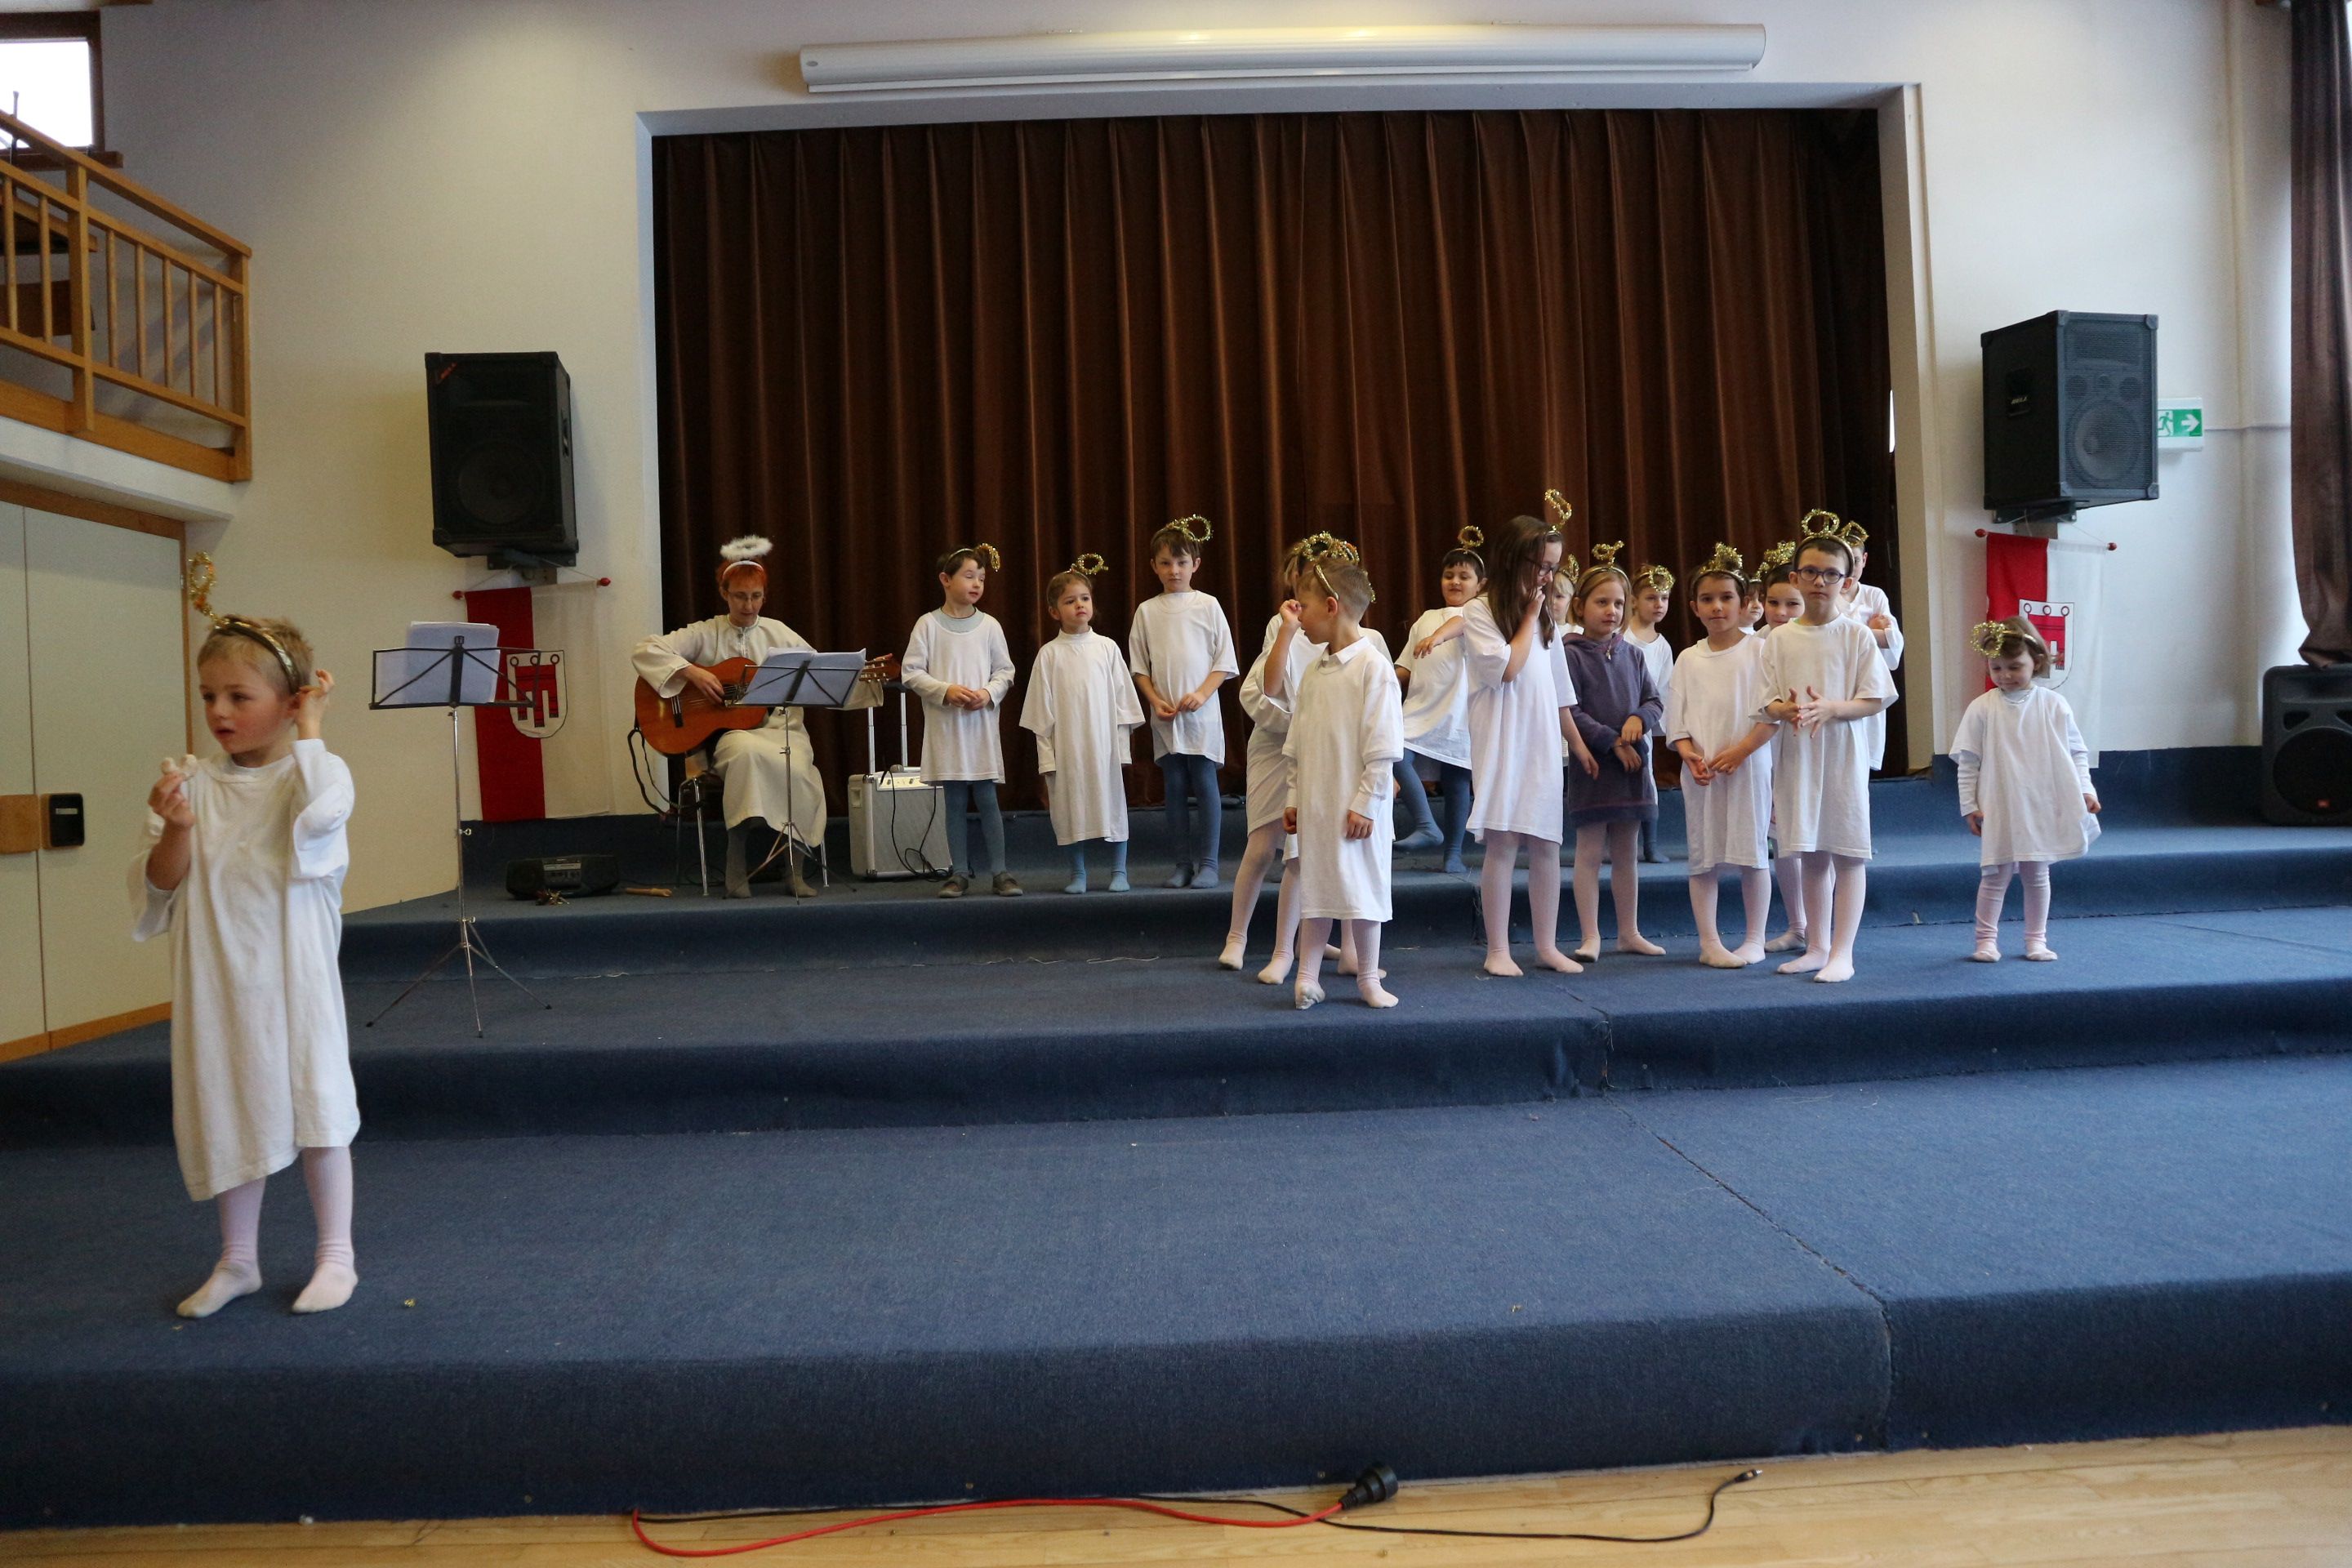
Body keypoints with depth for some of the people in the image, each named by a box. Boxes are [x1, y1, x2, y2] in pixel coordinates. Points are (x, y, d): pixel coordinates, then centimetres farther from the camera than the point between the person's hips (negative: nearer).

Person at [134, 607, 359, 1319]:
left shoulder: (314, 771, -8)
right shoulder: (195, 783, 2)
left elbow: (318, 813, -33)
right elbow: (159, 888, 2)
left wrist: (309, 728, -20)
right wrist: (176, 830, -17)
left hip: (295, 975, -4)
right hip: (216, 980, 4)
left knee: (315, 1110, 5)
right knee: (229, 1111, 14)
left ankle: (335, 1254, 21)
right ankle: (237, 1260, 30)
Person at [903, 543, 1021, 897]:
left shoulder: (989, 625, 3)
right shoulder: (928, 625, -1)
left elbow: (1005, 670, 7)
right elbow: (910, 671, -3)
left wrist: (989, 693, -12)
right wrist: (946, 690, -15)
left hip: (981, 723, 1)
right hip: (944, 725, 0)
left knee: (986, 798, 1)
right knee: (954, 802, 6)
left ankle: (999, 872, 8)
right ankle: (959, 872, 15)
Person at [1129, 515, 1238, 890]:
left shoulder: (1208, 606, 1)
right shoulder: (1147, 611, 6)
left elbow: (1224, 662, 0)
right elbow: (1139, 665, 8)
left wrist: (1201, 694, -14)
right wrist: (1155, 700, -6)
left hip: (1201, 713, -2)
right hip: (1164, 715, 2)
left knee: (1205, 785, -2)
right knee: (1175, 788, 6)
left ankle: (1208, 863, 6)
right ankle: (1182, 864, 13)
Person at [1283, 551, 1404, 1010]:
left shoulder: (1372, 664, -11)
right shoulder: (1314, 670, 11)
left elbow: (1382, 744, -14)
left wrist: (1366, 803, -15)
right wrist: (1295, 797, 12)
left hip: (1357, 806, -6)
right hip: (1316, 804, 6)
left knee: (1363, 888, 4)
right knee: (1314, 887, 9)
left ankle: (1368, 978, 17)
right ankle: (1307, 977, 16)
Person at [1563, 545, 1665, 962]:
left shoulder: (1632, 656, 11)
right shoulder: (1571, 655, -7)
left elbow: (1655, 702, 12)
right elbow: (1569, 712, -12)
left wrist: (1639, 718, -10)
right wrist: (1612, 742, -15)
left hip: (1632, 764, 5)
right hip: (1592, 763, -5)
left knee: (1625, 851, 12)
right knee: (1589, 851, -1)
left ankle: (1629, 932, 20)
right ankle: (1590, 936, 4)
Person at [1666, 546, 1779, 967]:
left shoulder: (1759, 651, 0)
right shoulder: (1688, 659, 9)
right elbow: (1677, 718, 7)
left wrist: (1740, 750, -17)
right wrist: (1690, 754, -10)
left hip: (1748, 764, -3)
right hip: (1701, 770, 3)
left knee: (1752, 853, 3)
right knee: (1702, 856, 3)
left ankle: (1755, 940, 15)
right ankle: (1709, 942, 11)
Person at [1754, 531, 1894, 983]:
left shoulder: (1856, 634, -2)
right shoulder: (1779, 638, 5)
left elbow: (1874, 699, -5)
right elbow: (1769, 701, 3)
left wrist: (1830, 709, -22)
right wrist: (1784, 710, -21)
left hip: (1844, 753, -3)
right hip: (1796, 755, 3)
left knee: (1848, 853, -1)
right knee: (1812, 856, 11)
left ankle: (1842, 954, 4)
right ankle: (1816, 946, 22)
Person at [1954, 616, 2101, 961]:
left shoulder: (2054, 705, 2)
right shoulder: (1982, 708, -3)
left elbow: (2076, 752, 8)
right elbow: (1967, 761, -1)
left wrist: (2085, 790, -2)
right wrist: (1969, 804, -3)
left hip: (2045, 807, 2)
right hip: (1999, 809, -2)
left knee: (2038, 874, 11)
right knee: (1996, 874, 1)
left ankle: (2036, 939, 21)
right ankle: (1986, 939, 10)